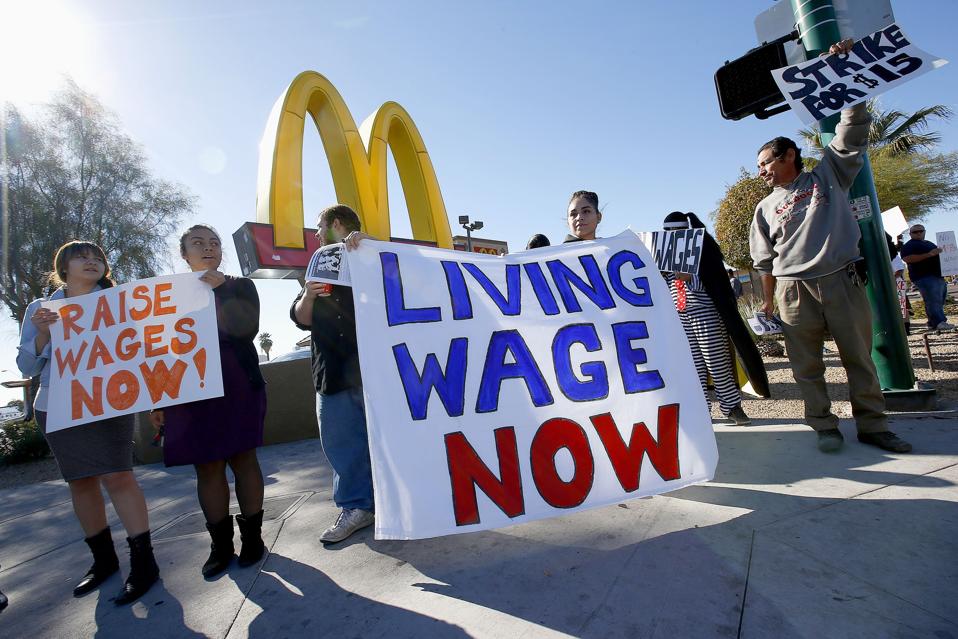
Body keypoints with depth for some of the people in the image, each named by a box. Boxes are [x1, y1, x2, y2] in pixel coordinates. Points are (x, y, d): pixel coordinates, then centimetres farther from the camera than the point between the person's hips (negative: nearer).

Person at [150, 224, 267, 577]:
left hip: (237, 385, -2)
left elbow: (248, 327, -9)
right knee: (207, 466, 4)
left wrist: (220, 288, -15)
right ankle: (220, 544, 16)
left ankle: (252, 536, 14)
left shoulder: (240, 286, 8)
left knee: (242, 458, 1)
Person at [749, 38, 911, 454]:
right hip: (794, 291, 1)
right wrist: (768, 303, 7)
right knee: (807, 366, 2)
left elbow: (853, 128, 5)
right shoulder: (766, 207, 13)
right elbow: (765, 262, 11)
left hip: (842, 281, 0)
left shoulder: (828, 174, 13)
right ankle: (825, 427, 13)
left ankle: (872, 425, 17)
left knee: (860, 358, 5)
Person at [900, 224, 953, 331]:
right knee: (933, 300, -16)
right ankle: (939, 322, -20)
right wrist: (929, 254, -23)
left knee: (939, 301, 9)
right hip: (925, 277, -9)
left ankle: (933, 323, 14)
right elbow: (907, 259, -19)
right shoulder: (909, 245, -3)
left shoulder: (929, 243, 25)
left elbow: (937, 256, 36)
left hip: (938, 276, 9)